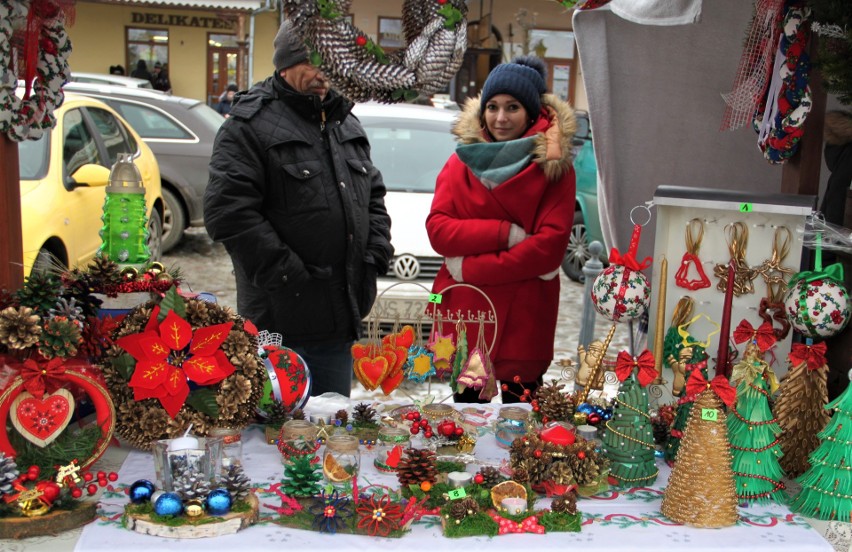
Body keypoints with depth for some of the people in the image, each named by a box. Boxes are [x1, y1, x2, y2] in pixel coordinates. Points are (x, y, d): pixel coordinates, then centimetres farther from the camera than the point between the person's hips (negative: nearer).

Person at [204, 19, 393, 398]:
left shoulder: (346, 123, 16)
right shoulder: (250, 125, -9)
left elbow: (373, 195, 24)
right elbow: (227, 211, -18)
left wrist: (376, 253, 7)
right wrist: (286, 274, -19)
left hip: (342, 317, 7)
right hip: (283, 324, -7)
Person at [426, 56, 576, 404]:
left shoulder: (553, 167, -1)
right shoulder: (462, 159, 8)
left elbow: (550, 245, -12)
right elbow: (437, 229, -3)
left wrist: (469, 269, -13)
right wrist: (507, 232, -15)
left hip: (523, 321, -2)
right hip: (463, 314, 3)